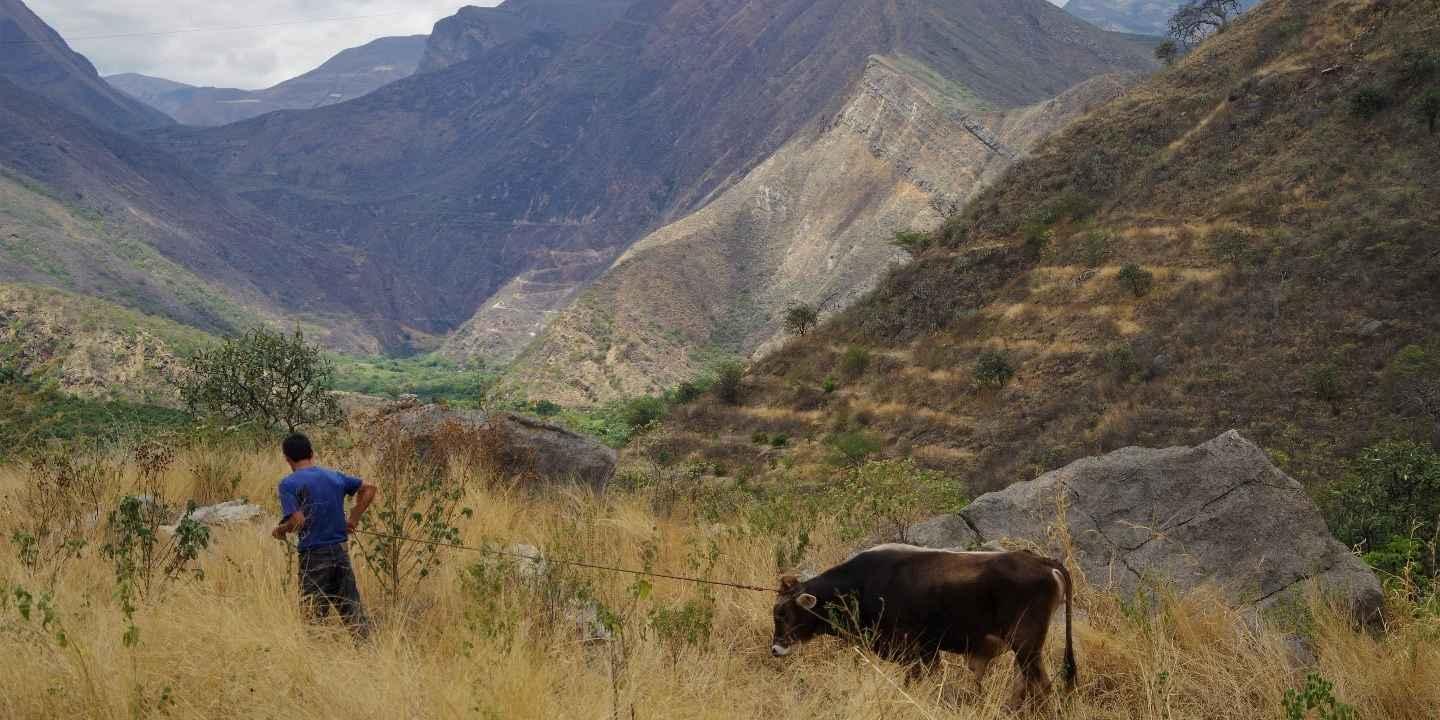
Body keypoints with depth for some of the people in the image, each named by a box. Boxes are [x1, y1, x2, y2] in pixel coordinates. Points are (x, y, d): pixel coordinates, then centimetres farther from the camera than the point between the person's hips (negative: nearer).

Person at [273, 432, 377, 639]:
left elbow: (298, 521, -17)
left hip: (314, 555, -5)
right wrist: (353, 519, 16)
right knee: (352, 609, 10)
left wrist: (280, 530, 2)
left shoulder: (288, 484, -8)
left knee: (314, 616, 3)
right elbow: (369, 489, 15)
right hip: (341, 552, 5)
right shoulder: (334, 476, 9)